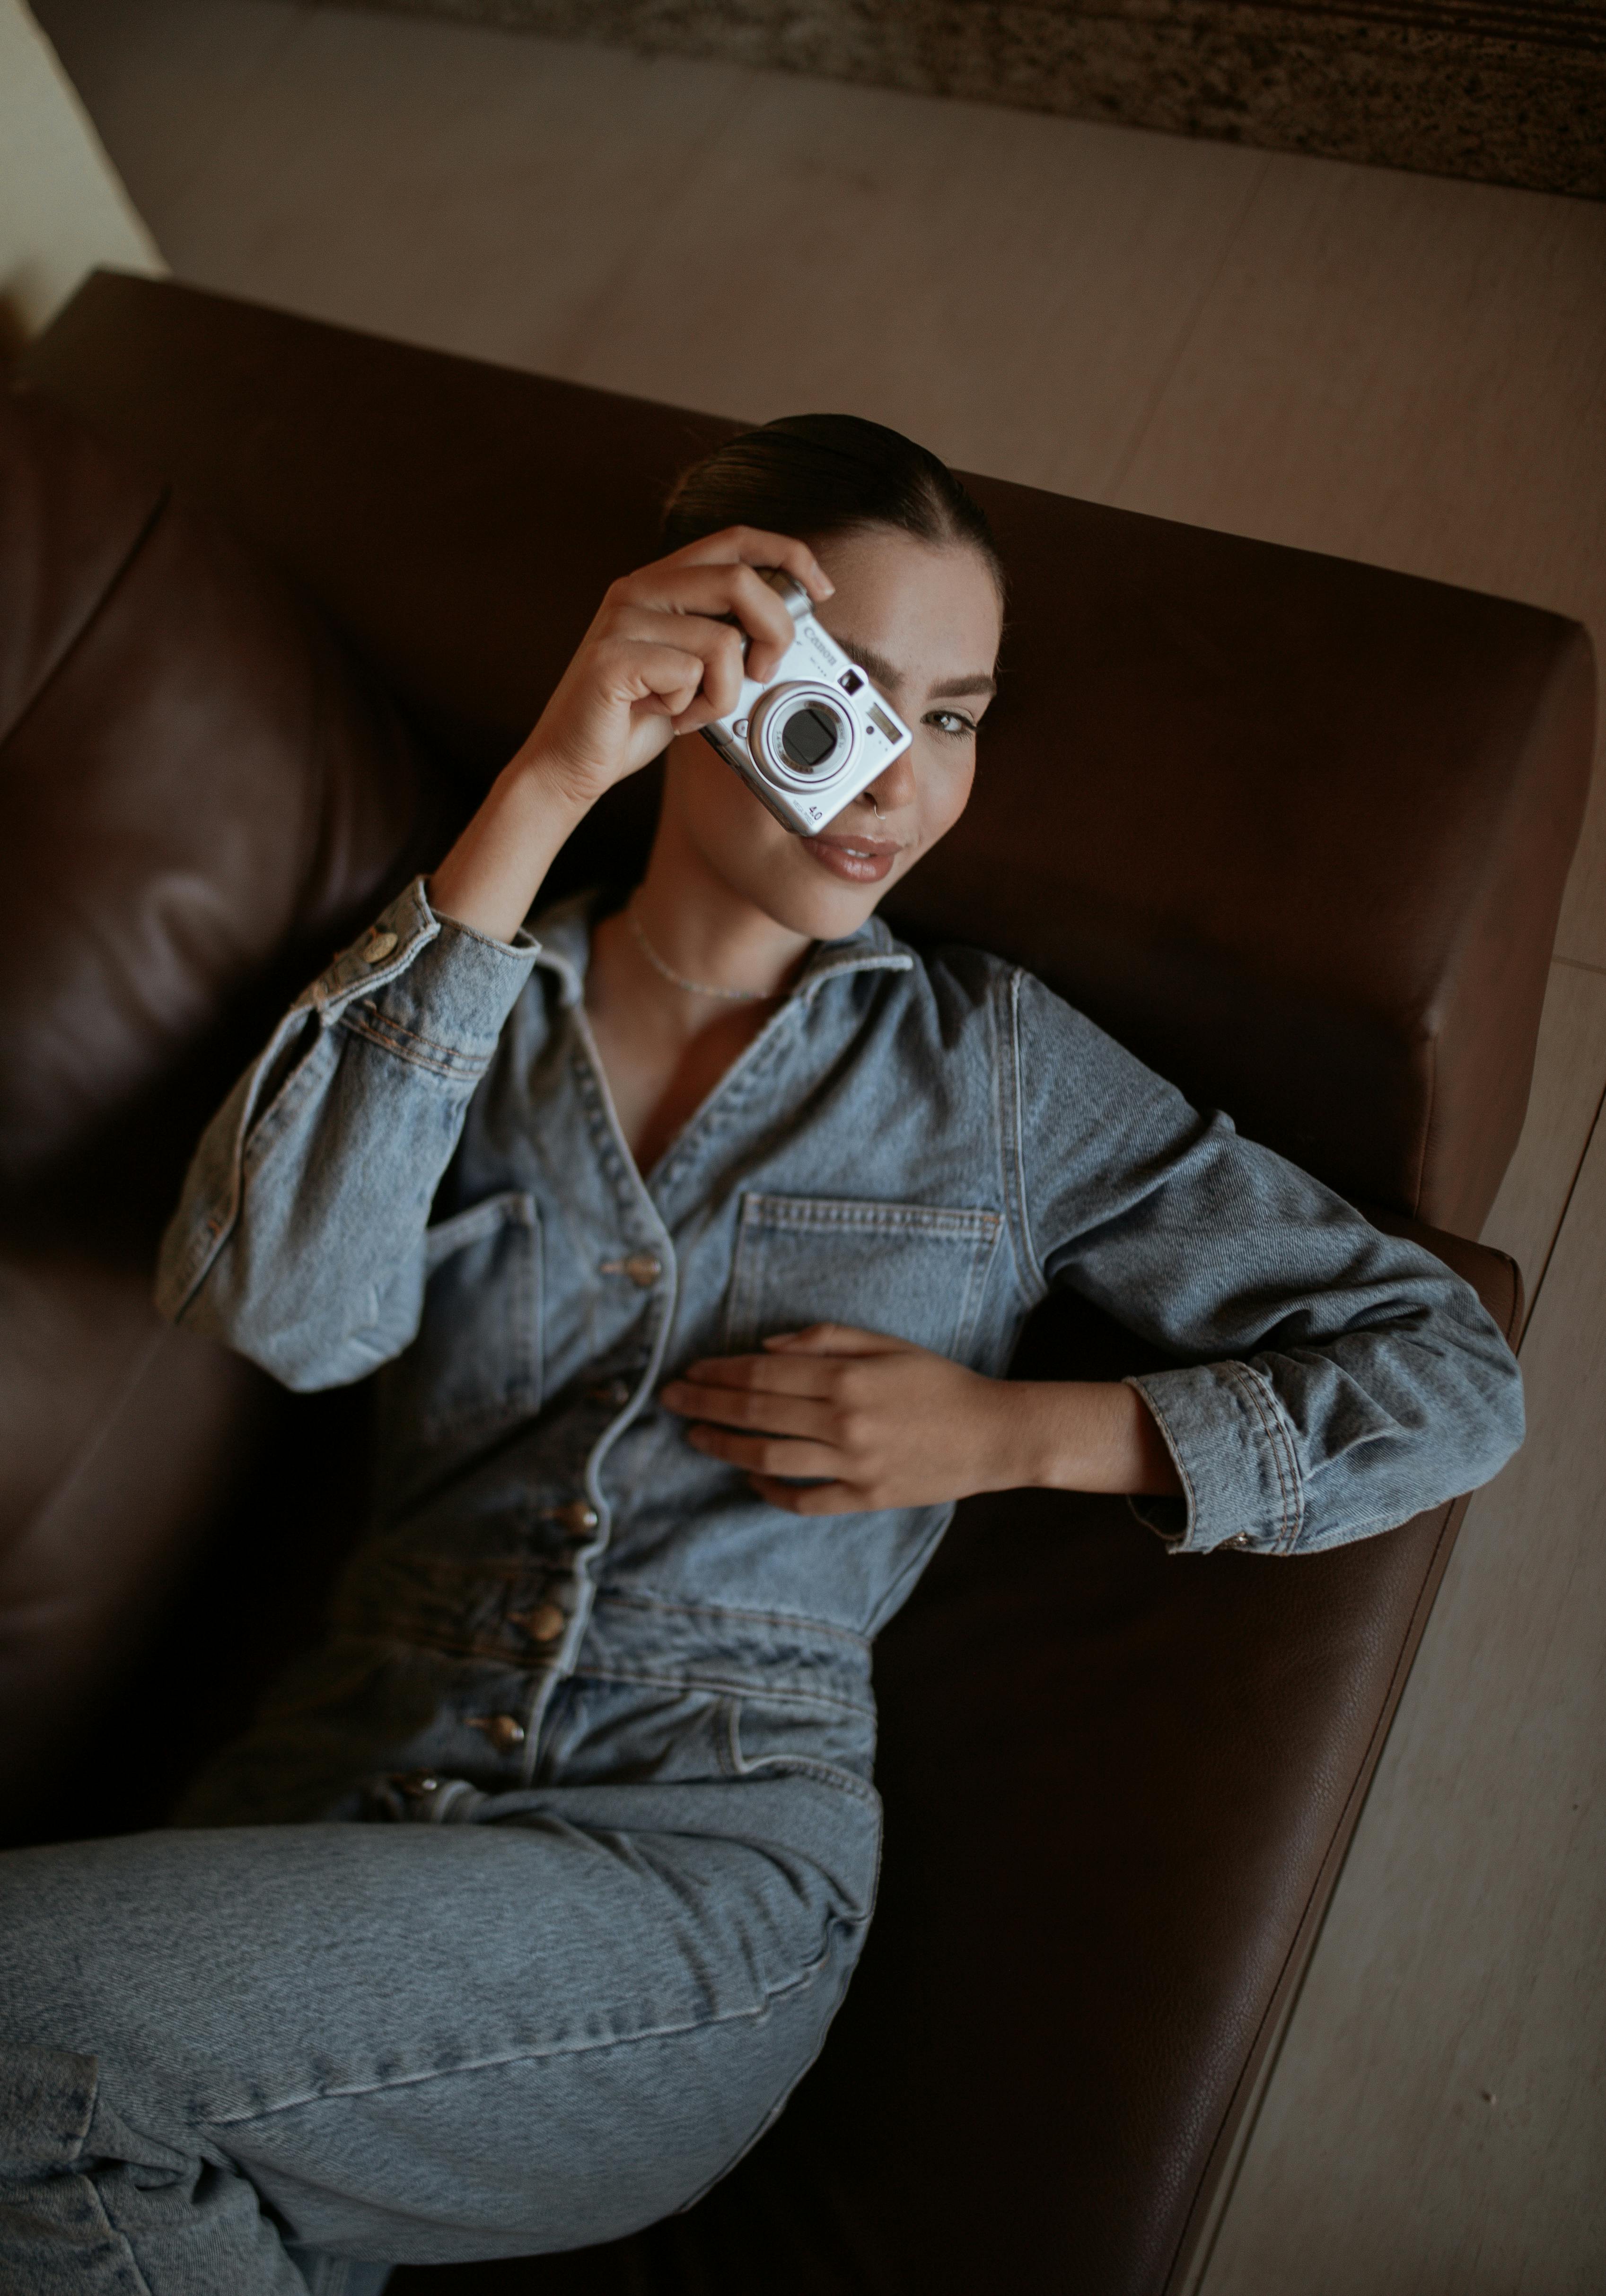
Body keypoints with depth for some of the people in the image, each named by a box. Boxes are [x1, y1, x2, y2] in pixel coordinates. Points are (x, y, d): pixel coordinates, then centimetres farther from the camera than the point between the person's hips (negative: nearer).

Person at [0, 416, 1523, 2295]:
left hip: (707, 1850, -1)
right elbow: (274, 1304, -12)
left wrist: (1018, 1430, -8)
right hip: (346, 1775, 2)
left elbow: (1451, 1380, 6)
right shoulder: (469, 992, 9)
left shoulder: (994, 1061, 6)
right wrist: (542, 793, -13)